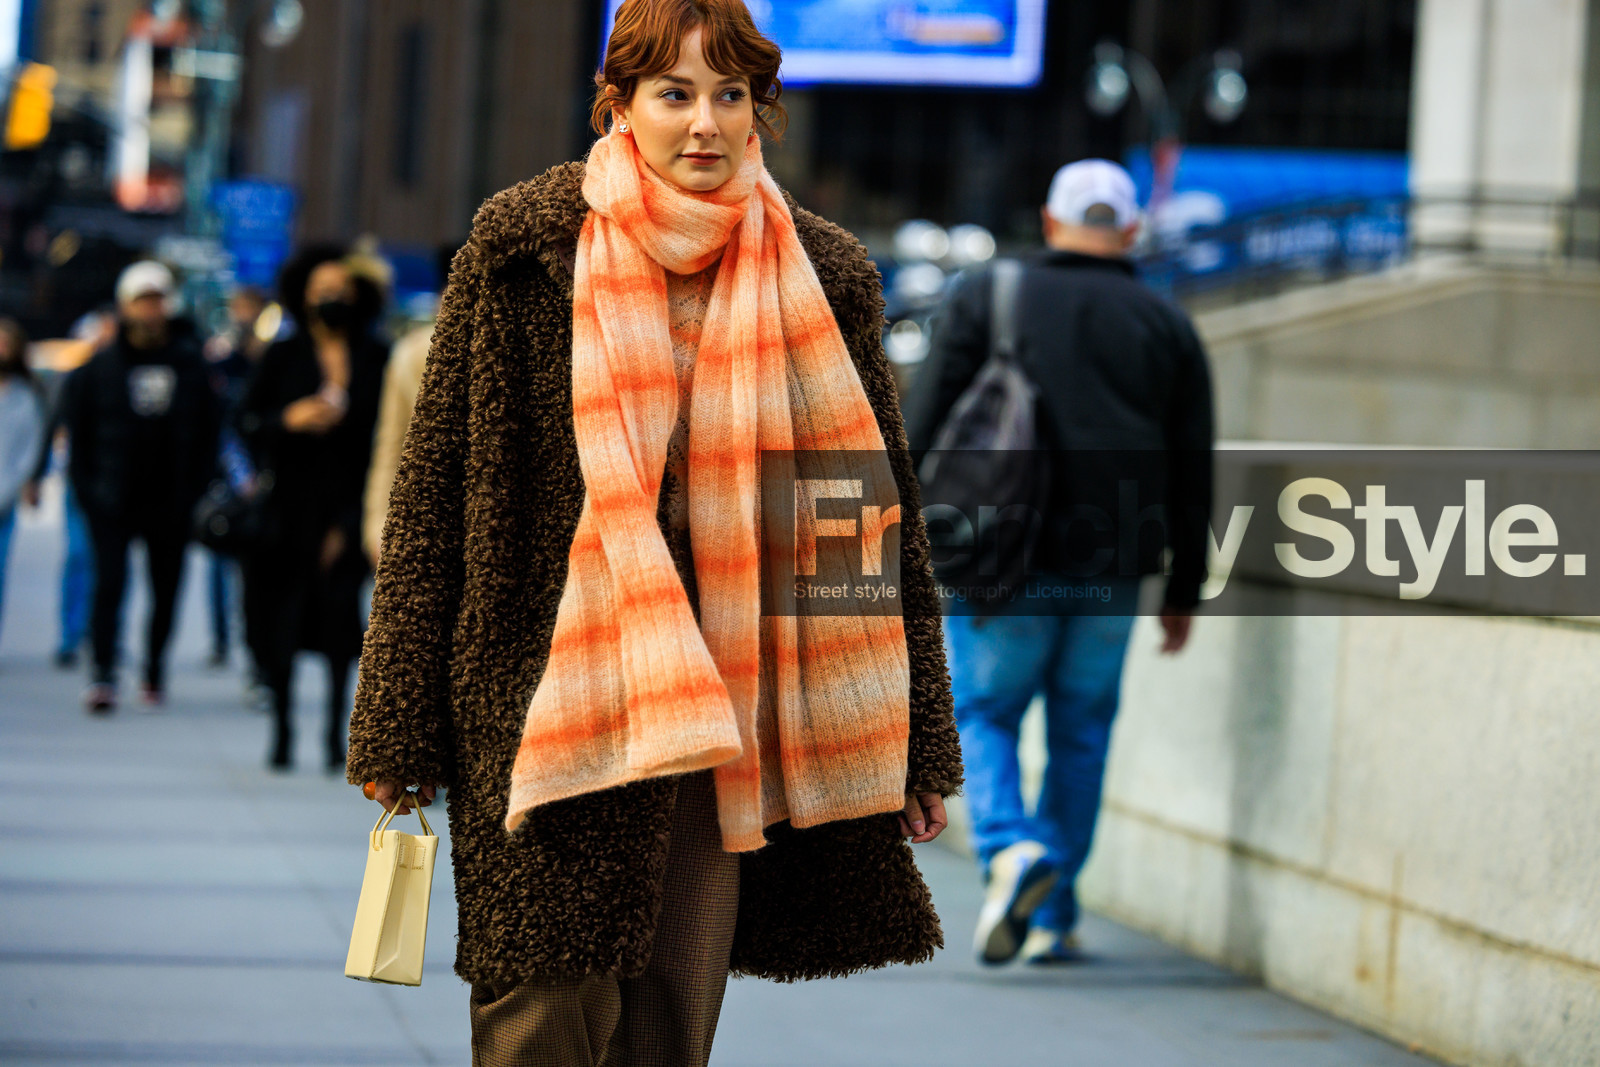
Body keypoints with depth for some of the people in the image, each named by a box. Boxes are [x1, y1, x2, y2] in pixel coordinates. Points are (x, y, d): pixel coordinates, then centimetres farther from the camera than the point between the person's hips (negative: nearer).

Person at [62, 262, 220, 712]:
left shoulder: (191, 363, 5)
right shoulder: (100, 366, 1)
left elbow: (208, 428, 9)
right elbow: (75, 426, 6)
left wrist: (195, 485, 0)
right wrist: (86, 485, -2)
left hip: (170, 501, 2)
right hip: (112, 501, -2)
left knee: (166, 588, 8)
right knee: (110, 582, -11)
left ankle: (155, 672, 22)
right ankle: (102, 675, -13)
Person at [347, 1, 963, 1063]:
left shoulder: (821, 278, 5)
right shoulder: (522, 251, -1)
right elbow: (434, 488, 0)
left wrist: (920, 743, 10)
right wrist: (398, 733, -3)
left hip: (730, 721, 3)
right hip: (553, 694, -2)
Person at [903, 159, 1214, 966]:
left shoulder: (987, 299, 2)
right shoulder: (1168, 329, 9)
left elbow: (927, 421, -3)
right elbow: (1192, 472, 10)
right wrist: (1184, 588, 17)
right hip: (1110, 570, 2)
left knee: (984, 716, 10)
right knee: (1080, 733, 14)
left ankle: (1010, 848, -17)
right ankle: (1052, 919, 13)